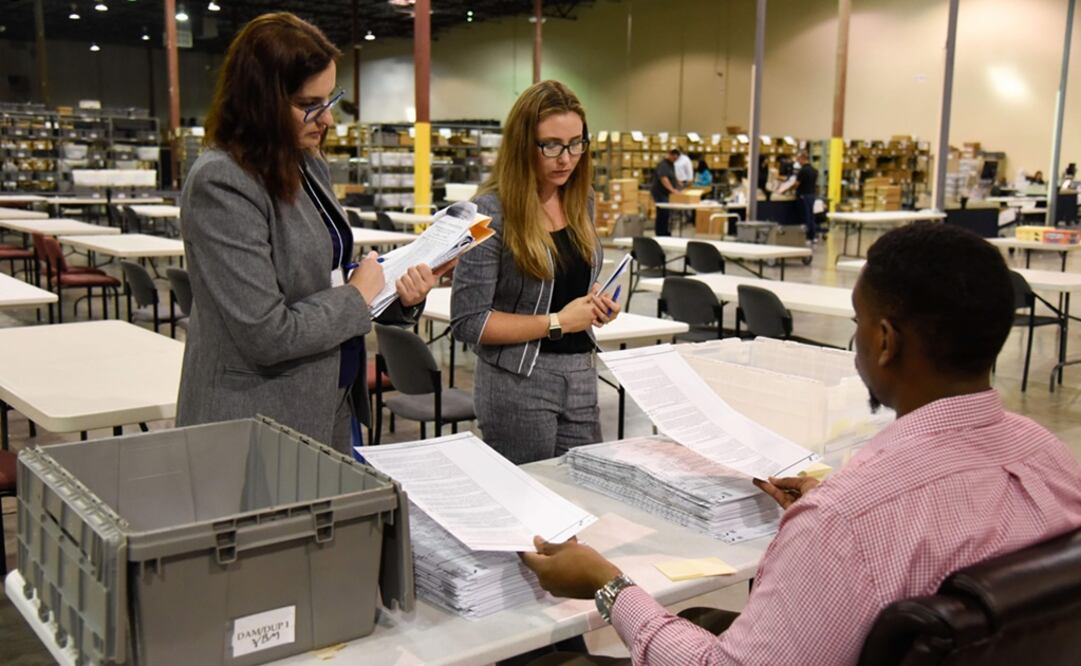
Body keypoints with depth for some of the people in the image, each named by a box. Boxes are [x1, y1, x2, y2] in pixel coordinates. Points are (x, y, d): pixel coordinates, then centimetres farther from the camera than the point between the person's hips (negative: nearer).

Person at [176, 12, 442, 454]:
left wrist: (399, 295, -2)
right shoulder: (222, 185, -20)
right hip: (257, 429, -8)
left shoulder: (309, 168, 6)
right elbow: (266, 335, -24)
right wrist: (358, 296, -11)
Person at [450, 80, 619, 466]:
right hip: (518, 384, -6)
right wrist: (557, 322, -17)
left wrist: (597, 301, 2)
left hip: (581, 376, 6)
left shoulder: (581, 200, 7)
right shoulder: (492, 212, -14)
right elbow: (467, 322, -15)